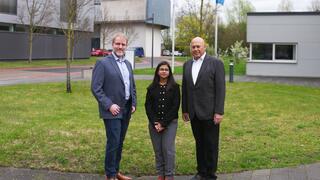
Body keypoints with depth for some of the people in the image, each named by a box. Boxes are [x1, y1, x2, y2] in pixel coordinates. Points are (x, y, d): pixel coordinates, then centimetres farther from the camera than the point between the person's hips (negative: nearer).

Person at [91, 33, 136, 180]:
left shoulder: (128, 64, 13)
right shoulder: (103, 63, -9)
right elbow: (96, 88, -13)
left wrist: (134, 104, 7)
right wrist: (109, 105, -18)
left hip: (126, 110, 6)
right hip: (112, 110, -6)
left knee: (119, 143, 13)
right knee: (113, 143, -4)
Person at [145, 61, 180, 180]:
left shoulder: (174, 87, 0)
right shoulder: (152, 88, 7)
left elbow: (175, 106, -5)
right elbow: (148, 106, 4)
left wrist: (163, 123, -10)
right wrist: (155, 122, -9)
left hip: (170, 122, -2)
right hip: (154, 123, 3)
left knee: (168, 149, -5)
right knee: (157, 150, 5)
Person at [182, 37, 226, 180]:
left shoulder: (216, 63, -5)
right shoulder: (187, 65, 11)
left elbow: (220, 89, -9)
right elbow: (185, 89, 14)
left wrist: (219, 112, -13)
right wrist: (184, 110, 12)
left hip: (209, 113, -5)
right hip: (194, 113, 5)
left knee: (211, 145, 4)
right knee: (199, 144, 14)